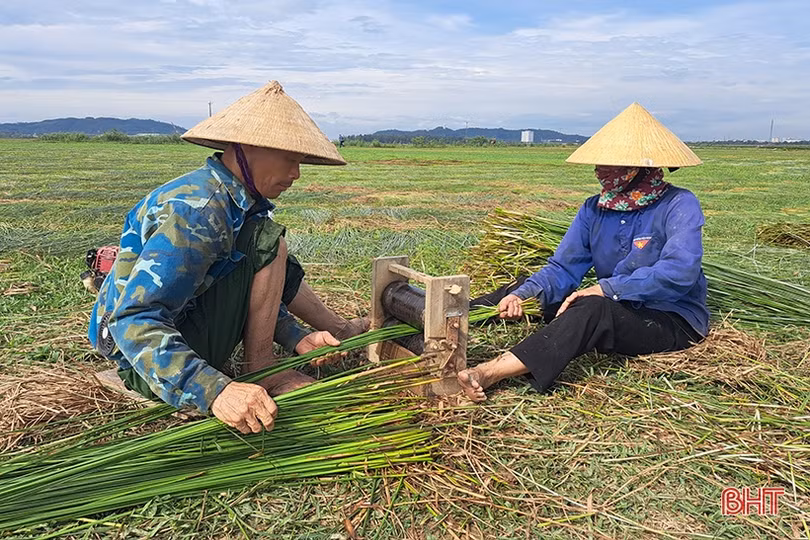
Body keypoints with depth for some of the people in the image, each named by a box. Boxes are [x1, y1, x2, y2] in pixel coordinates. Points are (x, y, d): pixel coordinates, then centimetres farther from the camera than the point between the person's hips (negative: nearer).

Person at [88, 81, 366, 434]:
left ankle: (338, 329, 30)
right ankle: (259, 371, -9)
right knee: (266, 244, -19)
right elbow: (133, 320, -36)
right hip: (148, 363, -9)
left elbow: (255, 291, 6)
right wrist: (214, 390, -45)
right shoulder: (196, 212, -30)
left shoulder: (235, 200, 1)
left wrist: (296, 338, -7)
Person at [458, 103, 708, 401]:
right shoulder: (594, 209, 4)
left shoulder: (680, 205, -12)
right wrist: (524, 293, -22)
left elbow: (679, 272, -27)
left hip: (672, 321, -6)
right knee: (527, 288, -6)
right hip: (616, 309, 6)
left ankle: (489, 372, -47)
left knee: (593, 308, -36)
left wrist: (607, 288, -31)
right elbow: (562, 268, -2)